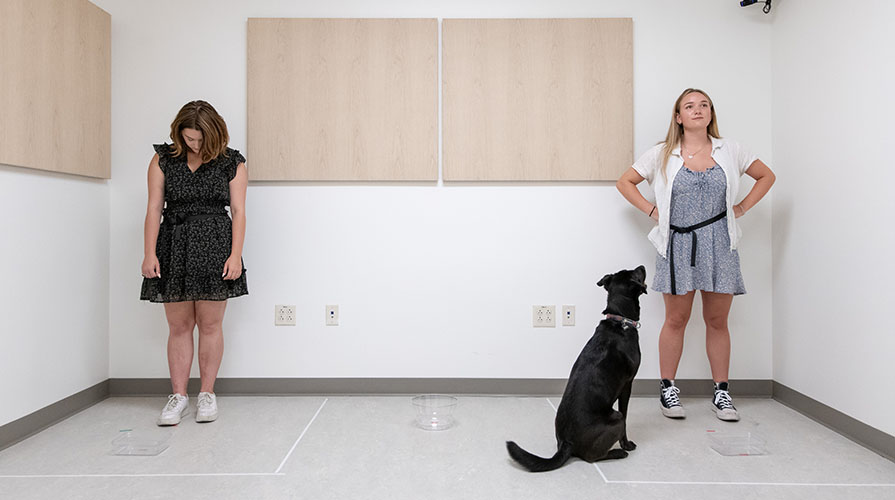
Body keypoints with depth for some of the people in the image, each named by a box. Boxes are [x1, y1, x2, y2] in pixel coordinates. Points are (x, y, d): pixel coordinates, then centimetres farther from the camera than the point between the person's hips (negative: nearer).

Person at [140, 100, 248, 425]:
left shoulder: (232, 164, 3)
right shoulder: (163, 160, 8)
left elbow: (238, 212, 0)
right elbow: (154, 209, 4)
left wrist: (235, 254, -10)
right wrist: (150, 253, -4)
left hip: (215, 244, -1)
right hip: (174, 246, 2)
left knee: (210, 324, 3)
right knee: (178, 325, 5)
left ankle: (207, 394, 15)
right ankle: (178, 397, 13)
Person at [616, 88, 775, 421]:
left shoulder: (730, 151, 7)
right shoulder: (662, 154, 2)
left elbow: (766, 176, 18)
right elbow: (625, 182, 9)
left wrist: (742, 208, 7)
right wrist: (652, 210, 0)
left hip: (719, 244, 2)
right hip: (678, 244, -1)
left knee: (717, 321, 7)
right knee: (676, 320, 4)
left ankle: (721, 391, 20)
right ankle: (668, 389, 15)